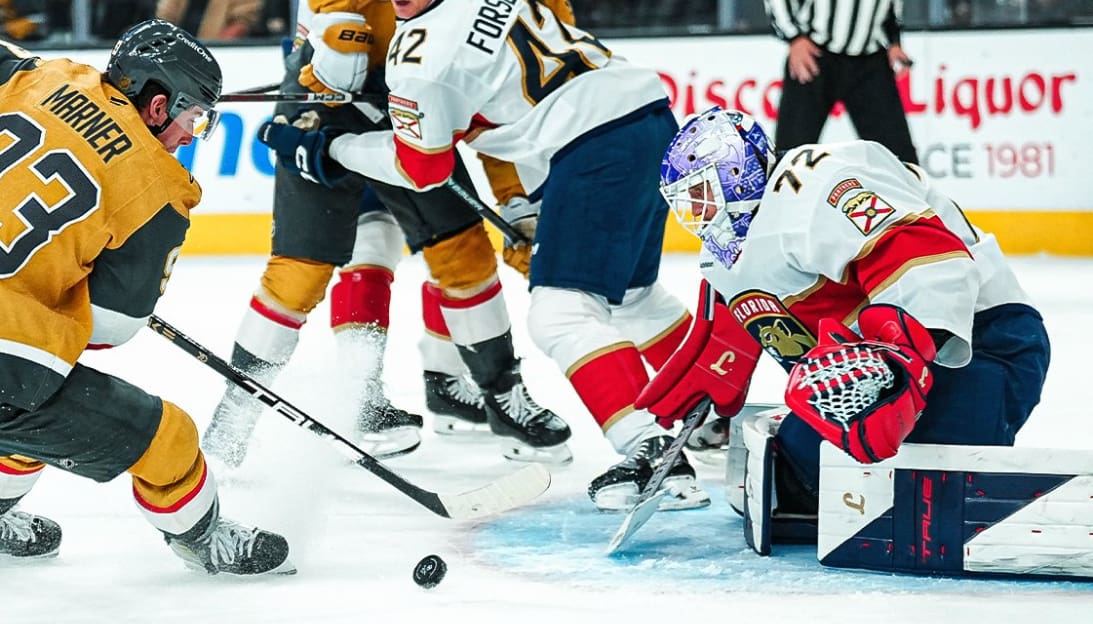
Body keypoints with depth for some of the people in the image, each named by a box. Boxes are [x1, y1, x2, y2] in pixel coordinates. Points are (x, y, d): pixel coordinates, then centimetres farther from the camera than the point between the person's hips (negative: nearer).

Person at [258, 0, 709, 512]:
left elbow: (420, 167, 4)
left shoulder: (421, 49, -7)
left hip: (598, 147, -9)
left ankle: (653, 452, -18)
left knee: (560, 312, -8)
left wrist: (326, 150, 12)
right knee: (627, 292, 25)